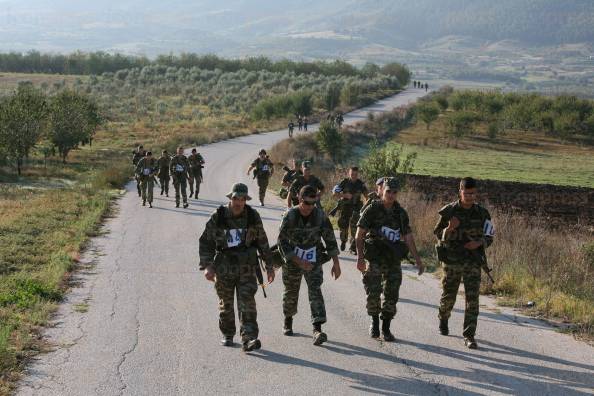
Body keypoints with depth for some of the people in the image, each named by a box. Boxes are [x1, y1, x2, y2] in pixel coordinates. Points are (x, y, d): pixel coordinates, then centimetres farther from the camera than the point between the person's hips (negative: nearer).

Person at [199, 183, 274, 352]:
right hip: (224, 267, 0)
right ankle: (227, 335, 31)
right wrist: (207, 265, -10)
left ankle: (248, 339, -17)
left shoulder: (253, 217, -1)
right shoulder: (217, 217, -6)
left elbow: (262, 242, 10)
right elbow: (205, 242, 0)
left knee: (247, 303, -11)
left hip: (247, 267, 0)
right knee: (226, 303, 12)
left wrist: (269, 265, 12)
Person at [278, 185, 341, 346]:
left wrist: (336, 263, -3)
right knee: (291, 293, 13)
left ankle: (317, 330, -23)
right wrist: (298, 262, -20)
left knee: (315, 291, -15)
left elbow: (330, 239, -2)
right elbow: (282, 242, -15)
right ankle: (288, 321, 40)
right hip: (292, 260, 0)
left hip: (313, 261, 0)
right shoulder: (290, 215, -16)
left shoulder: (320, 215, -11)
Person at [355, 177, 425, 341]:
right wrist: (360, 258, -15)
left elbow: (408, 238, 10)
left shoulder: (401, 213, 6)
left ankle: (386, 328, 11)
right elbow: (359, 235, -7)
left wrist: (418, 260, 6)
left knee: (392, 295, 2)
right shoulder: (372, 210, -6)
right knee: (373, 293, -2)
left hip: (394, 260, 3)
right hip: (375, 259, -3)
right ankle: (374, 323, 20)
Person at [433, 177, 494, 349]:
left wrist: (479, 243, -12)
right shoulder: (449, 211, -5)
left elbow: (489, 237, 10)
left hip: (473, 262, 1)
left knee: (472, 298, -8)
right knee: (449, 295, 12)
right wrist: (450, 229, -22)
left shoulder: (482, 213, 1)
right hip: (452, 261, -1)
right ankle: (443, 319, 43)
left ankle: (469, 336, -6)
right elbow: (439, 235, -1)